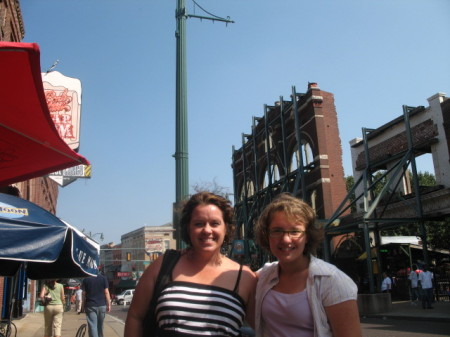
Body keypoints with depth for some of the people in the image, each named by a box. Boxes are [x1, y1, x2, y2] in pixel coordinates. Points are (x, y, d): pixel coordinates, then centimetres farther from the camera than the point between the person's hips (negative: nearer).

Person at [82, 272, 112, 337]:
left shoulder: (85, 279, -2)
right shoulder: (103, 278, -1)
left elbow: (84, 294, -1)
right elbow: (106, 292, -3)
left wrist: (84, 305, 9)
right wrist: (109, 305, 2)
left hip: (90, 306, -1)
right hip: (102, 305, 1)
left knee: (92, 326, -3)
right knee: (100, 325, 16)